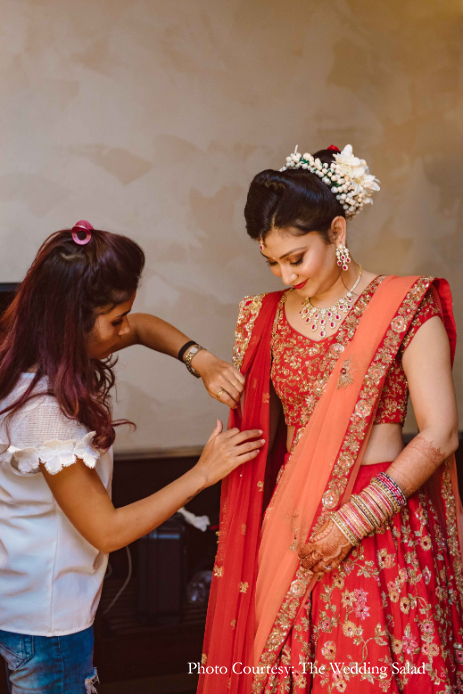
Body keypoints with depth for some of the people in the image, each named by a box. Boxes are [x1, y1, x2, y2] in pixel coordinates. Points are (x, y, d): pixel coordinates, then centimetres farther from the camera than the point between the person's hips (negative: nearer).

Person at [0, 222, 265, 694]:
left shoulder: (45, 355, -6)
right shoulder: (46, 412, -32)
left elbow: (143, 328, 9)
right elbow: (107, 531, -25)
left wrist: (201, 361, -9)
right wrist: (203, 474, -20)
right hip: (45, 619, -8)